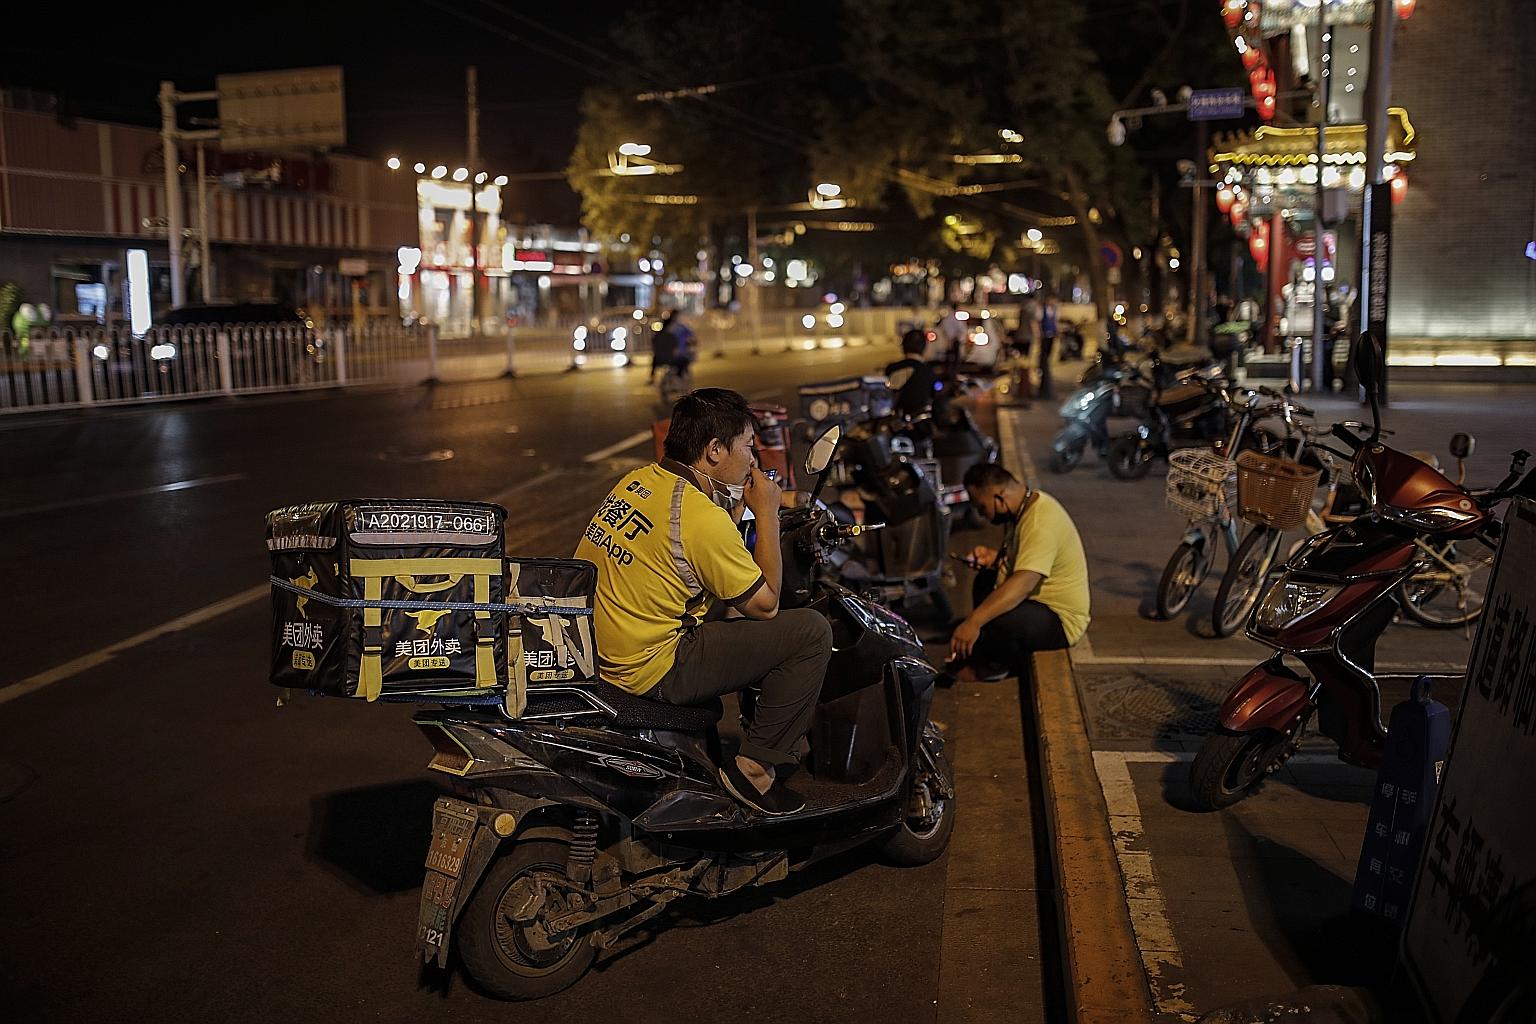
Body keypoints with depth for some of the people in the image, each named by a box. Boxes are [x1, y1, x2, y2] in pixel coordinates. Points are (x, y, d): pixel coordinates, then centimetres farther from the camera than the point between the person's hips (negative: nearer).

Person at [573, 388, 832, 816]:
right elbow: (765, 604, -10)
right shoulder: (702, 517, -20)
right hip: (651, 669, -10)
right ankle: (755, 766, 0)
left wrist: (737, 507, 9)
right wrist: (766, 511, -5)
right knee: (811, 632, -9)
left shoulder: (637, 480, 6)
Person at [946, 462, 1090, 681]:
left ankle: (1003, 663, 2)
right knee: (986, 577, 21)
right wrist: (994, 558, 2)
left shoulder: (1041, 522, -27)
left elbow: (1024, 583, -38)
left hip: (1060, 621, -11)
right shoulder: (1024, 505, 4)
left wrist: (973, 622, -45)